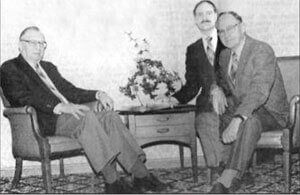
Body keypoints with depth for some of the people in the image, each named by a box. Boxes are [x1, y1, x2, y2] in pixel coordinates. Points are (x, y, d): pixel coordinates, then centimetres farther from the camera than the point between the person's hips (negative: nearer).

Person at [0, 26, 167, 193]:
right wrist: (61, 107, -27)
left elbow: (70, 91, 20)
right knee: (85, 116, -32)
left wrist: (98, 94, -1)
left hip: (67, 111, 7)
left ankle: (141, 175, -26)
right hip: (43, 121, -6)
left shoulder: (48, 67, 28)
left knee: (107, 113, -19)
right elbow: (24, 97, -13)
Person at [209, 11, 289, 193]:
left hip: (270, 112, -7)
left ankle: (226, 180, -42)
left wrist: (238, 119, -45)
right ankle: (238, 172, -18)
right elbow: (219, 78, 24)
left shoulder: (262, 51, -18)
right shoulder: (225, 55, 7)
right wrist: (216, 89, -4)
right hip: (242, 109, 8)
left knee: (249, 121, -39)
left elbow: (259, 91, -31)